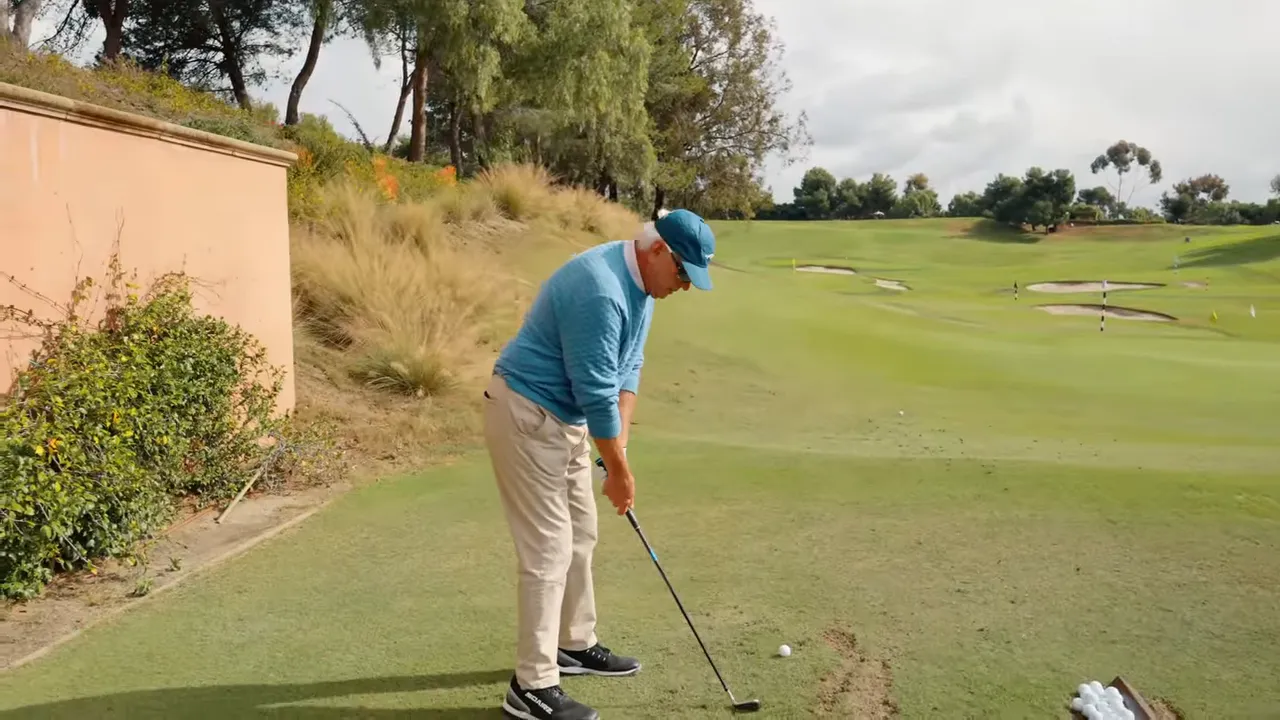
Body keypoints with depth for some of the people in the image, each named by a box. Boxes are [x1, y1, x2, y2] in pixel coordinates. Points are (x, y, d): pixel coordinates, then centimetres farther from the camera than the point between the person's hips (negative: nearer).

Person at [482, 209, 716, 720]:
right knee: (549, 547, -8)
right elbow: (597, 393, -24)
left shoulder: (640, 284, 4)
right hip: (525, 414, -10)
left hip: (566, 416, 10)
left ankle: (576, 645, 32)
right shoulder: (600, 291, -28)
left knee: (580, 535, 17)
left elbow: (627, 369, 7)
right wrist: (619, 469, -14)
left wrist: (619, 446, 0)